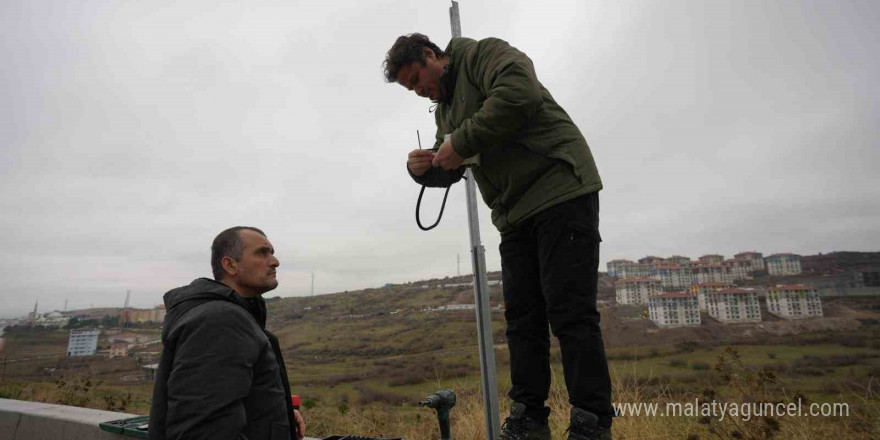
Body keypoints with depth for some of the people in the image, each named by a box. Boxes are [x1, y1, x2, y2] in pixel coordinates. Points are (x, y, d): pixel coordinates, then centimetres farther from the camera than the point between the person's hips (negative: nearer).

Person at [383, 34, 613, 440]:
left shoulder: (484, 53, -2)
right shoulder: (444, 109, 22)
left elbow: (522, 94, -24)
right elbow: (449, 173, 24)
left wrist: (460, 144, -18)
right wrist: (422, 168, 1)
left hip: (561, 191, -8)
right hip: (515, 216, 9)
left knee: (569, 311, -10)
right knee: (521, 318, 5)